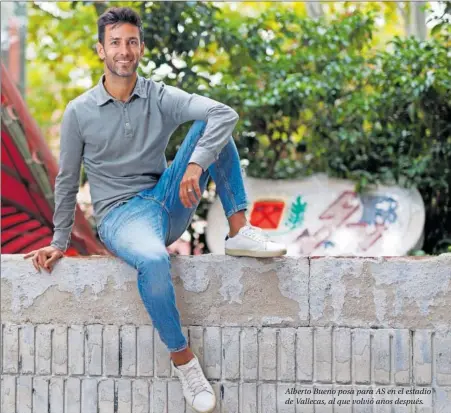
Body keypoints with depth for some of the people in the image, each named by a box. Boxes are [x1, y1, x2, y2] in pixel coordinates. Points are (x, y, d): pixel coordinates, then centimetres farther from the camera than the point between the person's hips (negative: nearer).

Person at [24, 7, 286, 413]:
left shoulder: (161, 98, 0)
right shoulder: (79, 112, -1)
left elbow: (225, 113, -17)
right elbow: (67, 181, 8)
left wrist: (196, 163, -32)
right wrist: (59, 242, 7)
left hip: (167, 202, 3)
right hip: (119, 214, -3)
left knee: (210, 125, -15)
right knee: (153, 261, -40)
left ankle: (240, 232, -17)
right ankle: (182, 359, -21)